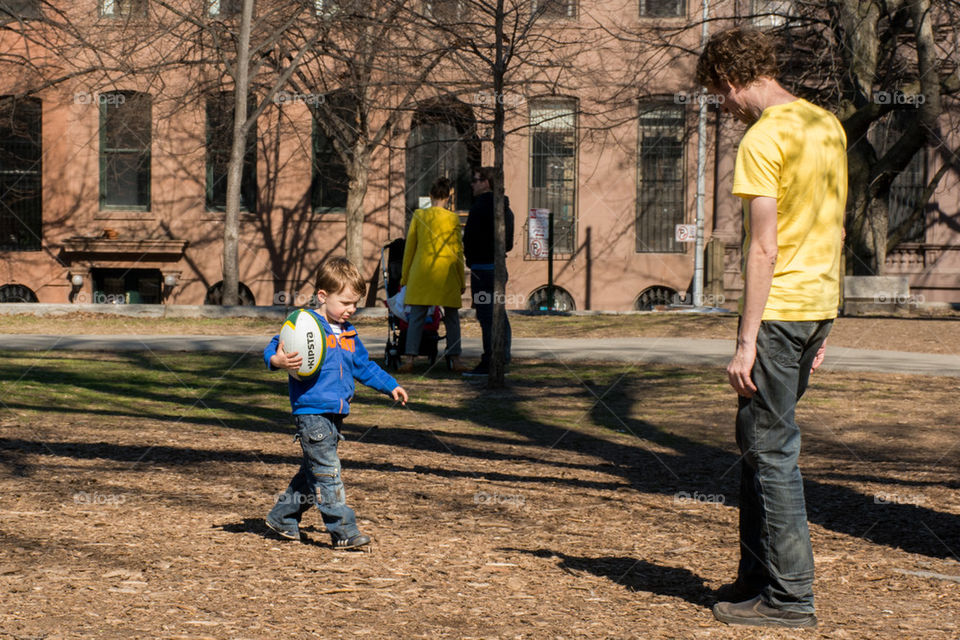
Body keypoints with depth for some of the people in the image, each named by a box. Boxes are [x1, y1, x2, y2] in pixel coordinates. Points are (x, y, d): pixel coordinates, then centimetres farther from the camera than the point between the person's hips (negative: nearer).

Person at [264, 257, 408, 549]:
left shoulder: (348, 333, 17)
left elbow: (364, 366, 28)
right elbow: (273, 348, -11)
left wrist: (390, 386, 23)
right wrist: (278, 360, -33)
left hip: (335, 414, 9)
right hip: (311, 412, -9)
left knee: (314, 472, 14)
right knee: (326, 472, -9)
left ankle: (282, 516, 28)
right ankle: (344, 530, -10)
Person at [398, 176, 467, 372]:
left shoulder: (418, 215, 1)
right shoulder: (453, 218, -2)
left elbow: (409, 246, 5)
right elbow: (458, 251, 1)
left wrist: (404, 276, 13)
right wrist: (462, 281, 9)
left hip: (422, 270, 1)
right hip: (447, 273, -1)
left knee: (416, 316, 3)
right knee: (452, 316, 9)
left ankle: (409, 357, -5)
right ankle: (455, 358, 7)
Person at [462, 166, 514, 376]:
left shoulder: (481, 207, -14)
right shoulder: (506, 209, 15)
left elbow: (470, 239, -13)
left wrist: (470, 259, 3)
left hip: (483, 267, -9)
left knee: (486, 315, -8)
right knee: (499, 314, 12)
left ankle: (489, 363, -9)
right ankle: (503, 361, 15)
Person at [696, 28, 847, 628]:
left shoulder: (763, 140, -14)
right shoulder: (828, 126, 12)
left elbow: (764, 248, -19)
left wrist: (747, 340, -17)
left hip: (778, 308, -9)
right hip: (818, 305, 9)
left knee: (771, 449, -2)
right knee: (761, 441, 17)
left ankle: (791, 596, 2)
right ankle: (759, 576, 23)